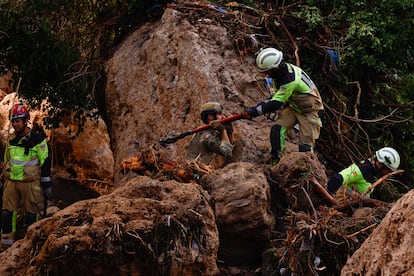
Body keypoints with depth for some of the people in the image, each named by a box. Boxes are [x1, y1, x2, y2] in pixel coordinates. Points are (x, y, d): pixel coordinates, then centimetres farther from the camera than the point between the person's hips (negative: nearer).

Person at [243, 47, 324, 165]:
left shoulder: (291, 79, -35)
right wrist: (259, 106, -3)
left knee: (306, 145, -8)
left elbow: (276, 104, -33)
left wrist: (255, 111, -29)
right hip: (292, 106, 7)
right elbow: (277, 97, 8)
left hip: (309, 111, -7)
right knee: (277, 129, -15)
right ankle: (275, 160, -10)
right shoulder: (281, 72, -6)